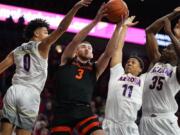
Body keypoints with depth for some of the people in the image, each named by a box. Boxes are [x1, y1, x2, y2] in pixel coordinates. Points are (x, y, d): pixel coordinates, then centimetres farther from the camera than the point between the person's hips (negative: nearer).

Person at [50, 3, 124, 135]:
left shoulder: (94, 69, 20)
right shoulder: (67, 61, 15)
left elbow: (108, 53, 5)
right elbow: (75, 41, -1)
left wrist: (118, 27, -3)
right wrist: (95, 20, -9)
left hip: (84, 111, 2)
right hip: (63, 110, -2)